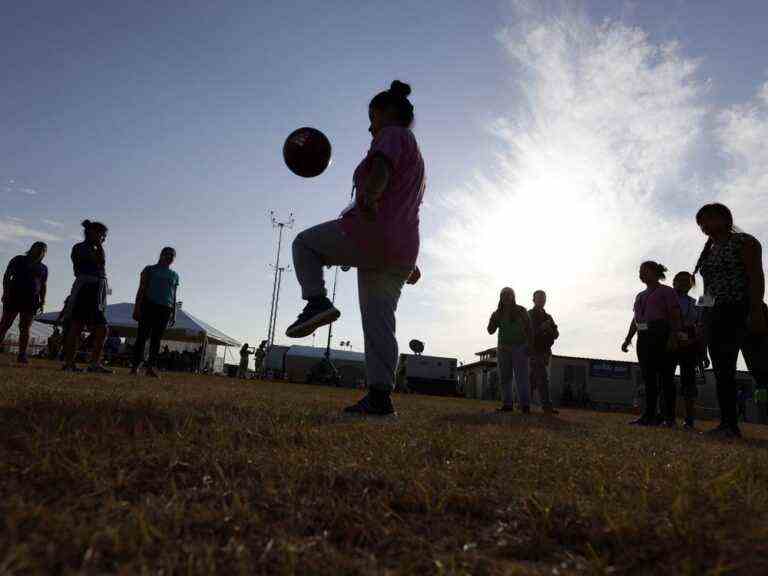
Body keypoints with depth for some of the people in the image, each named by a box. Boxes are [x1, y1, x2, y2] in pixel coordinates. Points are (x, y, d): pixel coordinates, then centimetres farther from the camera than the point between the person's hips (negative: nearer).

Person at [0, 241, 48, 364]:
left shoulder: (43, 268, 17)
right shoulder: (18, 260, 10)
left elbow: (43, 285, 16)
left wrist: (42, 301, 4)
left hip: (31, 300, 2)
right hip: (14, 296, -2)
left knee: (25, 328, -3)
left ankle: (22, 355, -5)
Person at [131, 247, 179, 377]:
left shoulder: (174, 275, 18)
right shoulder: (150, 270, 10)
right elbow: (141, 290, 3)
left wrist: (174, 314, 12)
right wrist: (137, 307, -6)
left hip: (165, 309, 3)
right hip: (149, 305, -3)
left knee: (157, 338, -2)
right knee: (143, 336, -6)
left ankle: (151, 367, -4)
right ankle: (136, 365, -5)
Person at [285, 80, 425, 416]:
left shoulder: (392, 135, 3)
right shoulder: (415, 156, 31)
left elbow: (381, 167, -22)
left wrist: (370, 197, -43)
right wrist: (410, 262, 37)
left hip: (369, 234, -9)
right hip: (401, 251, 9)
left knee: (304, 243, 12)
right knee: (379, 322, 5)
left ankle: (317, 301, -9)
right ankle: (380, 396, 1)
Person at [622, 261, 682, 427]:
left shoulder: (666, 291, 3)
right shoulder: (640, 296, 23)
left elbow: (675, 317, -6)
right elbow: (635, 320, 22)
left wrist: (673, 338, -17)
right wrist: (628, 339, 14)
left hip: (661, 337, -7)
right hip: (643, 338, 7)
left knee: (665, 376, -6)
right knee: (648, 377, 4)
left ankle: (669, 417, -3)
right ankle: (650, 415, 5)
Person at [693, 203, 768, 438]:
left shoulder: (744, 242, 1)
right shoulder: (708, 252, 21)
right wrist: (705, 323, 16)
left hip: (743, 311, -7)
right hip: (716, 316, 8)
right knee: (722, 373, 3)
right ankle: (729, 425, 6)